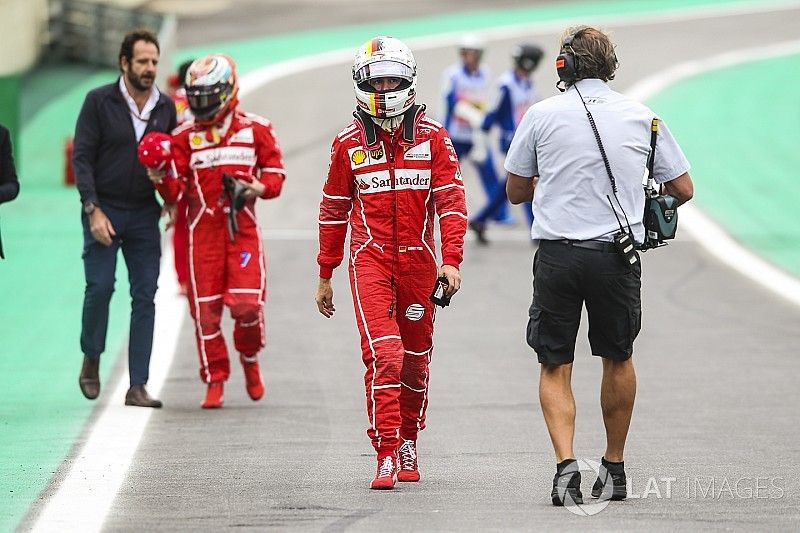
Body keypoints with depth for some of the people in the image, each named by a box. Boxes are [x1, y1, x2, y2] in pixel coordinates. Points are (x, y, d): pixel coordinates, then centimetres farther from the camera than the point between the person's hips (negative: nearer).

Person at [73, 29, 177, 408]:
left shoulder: (165, 108, 6)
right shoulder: (99, 102, -4)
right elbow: (81, 158, -6)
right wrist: (93, 209, -13)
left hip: (144, 215, 3)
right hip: (103, 210, -3)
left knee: (145, 296, -2)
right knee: (100, 287, -12)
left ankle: (137, 387, 0)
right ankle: (91, 361, 14)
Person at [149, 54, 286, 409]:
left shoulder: (255, 130, 4)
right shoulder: (185, 137, 5)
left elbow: (275, 171, 9)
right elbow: (176, 192, 3)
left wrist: (260, 188, -12)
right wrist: (161, 180, -18)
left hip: (243, 228, -1)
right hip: (203, 230, 1)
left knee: (247, 303, -13)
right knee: (205, 309, 0)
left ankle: (250, 360, 17)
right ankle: (215, 381, 11)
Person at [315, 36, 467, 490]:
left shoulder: (432, 137, 2)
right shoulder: (349, 143, 4)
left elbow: (451, 199, -1)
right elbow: (334, 211, 11)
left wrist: (452, 260, -12)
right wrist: (325, 275, 13)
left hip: (419, 261, 1)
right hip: (370, 260, -1)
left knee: (416, 359, 11)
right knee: (384, 355, -15)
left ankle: (408, 444, 29)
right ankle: (386, 456, -15)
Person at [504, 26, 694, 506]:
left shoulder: (542, 115, 0)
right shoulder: (642, 117, 4)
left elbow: (517, 192, 10)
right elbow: (682, 189, 10)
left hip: (557, 255, -1)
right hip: (617, 258, 1)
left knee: (555, 367, 7)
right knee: (618, 360, 19)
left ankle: (566, 465, -11)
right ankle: (614, 469, 27)